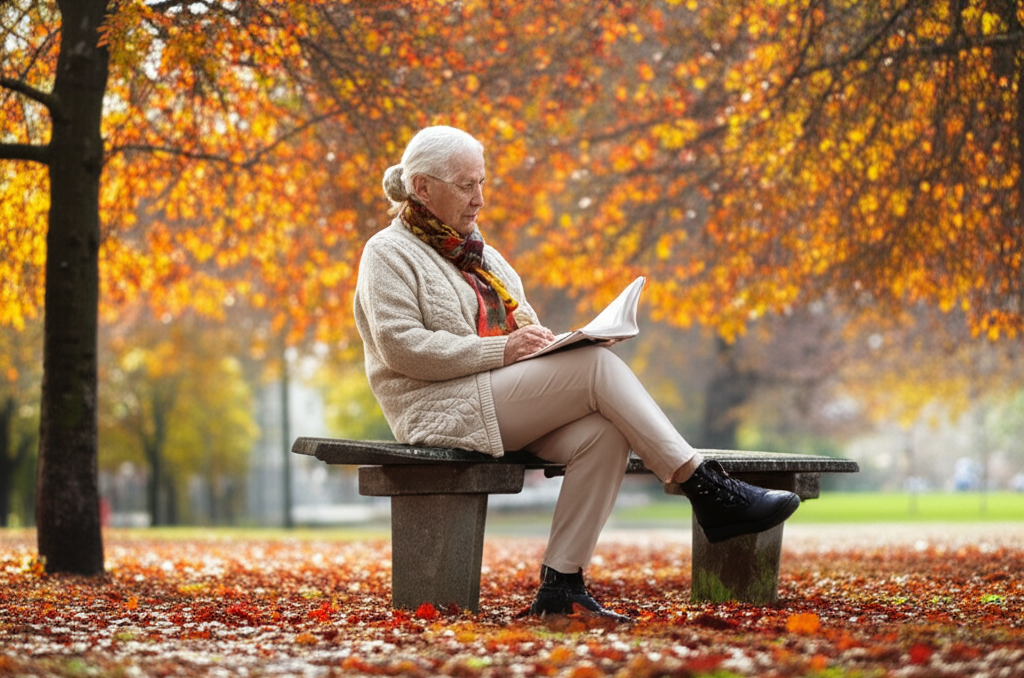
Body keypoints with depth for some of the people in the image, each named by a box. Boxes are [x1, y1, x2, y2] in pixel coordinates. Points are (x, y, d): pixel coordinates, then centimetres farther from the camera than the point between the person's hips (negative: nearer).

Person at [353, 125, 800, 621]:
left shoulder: (478, 253, 25)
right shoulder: (389, 254, 0)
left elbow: (518, 332, 28)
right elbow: (400, 345, -14)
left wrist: (537, 337, 2)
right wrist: (500, 348, -19)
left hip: (505, 404, 8)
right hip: (442, 409, -8)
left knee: (603, 434, -22)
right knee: (598, 365, -23)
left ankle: (560, 584, -24)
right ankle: (709, 492, -21)